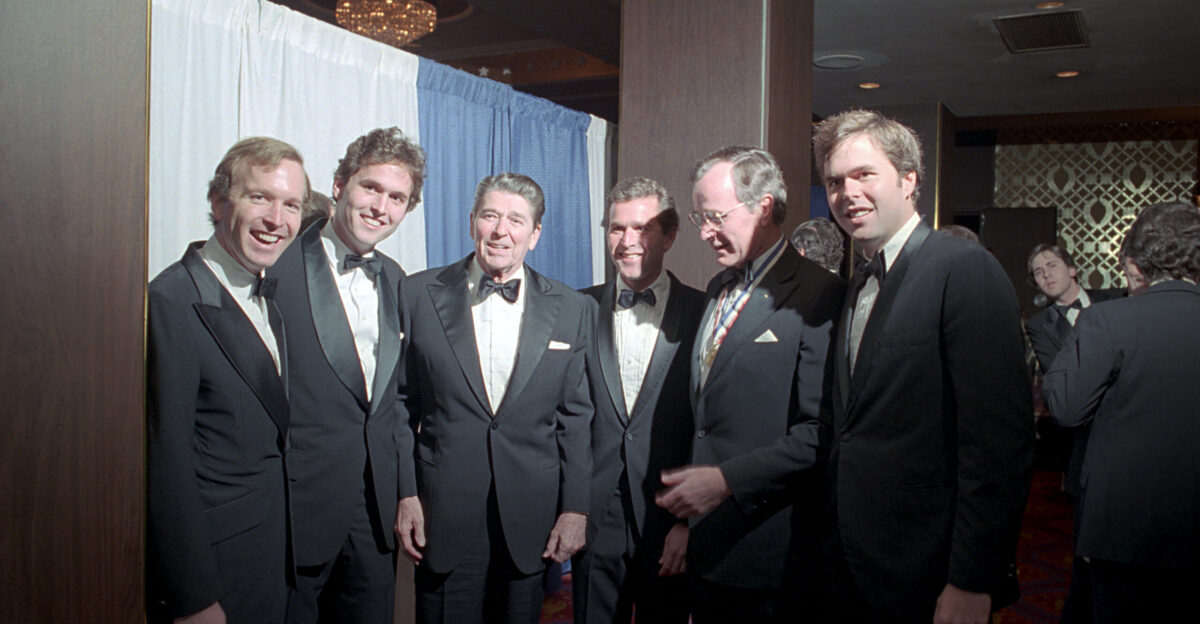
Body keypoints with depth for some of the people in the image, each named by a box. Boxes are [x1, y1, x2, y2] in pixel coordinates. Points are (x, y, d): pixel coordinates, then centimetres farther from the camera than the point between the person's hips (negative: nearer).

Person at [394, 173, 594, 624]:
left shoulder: (573, 310, 3)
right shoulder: (419, 294, 1)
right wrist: (405, 494, -2)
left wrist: (575, 509, 0)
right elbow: (401, 401, 3)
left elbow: (577, 417, 3)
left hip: (530, 519, 1)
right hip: (443, 515, -1)